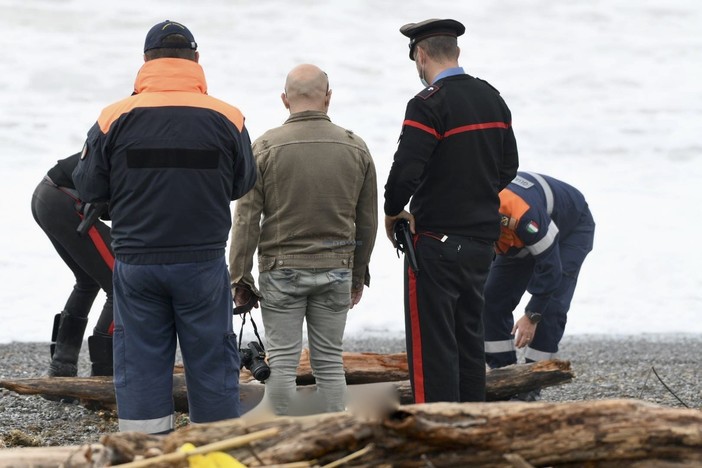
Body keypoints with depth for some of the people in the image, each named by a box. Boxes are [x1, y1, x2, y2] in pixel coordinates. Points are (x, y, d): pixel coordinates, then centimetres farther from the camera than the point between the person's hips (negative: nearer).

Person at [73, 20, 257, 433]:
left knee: (140, 367, 7)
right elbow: (244, 184, 4)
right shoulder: (227, 119, -7)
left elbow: (89, 187, 0)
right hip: (204, 262, 0)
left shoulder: (115, 119, -7)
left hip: (136, 262, 0)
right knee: (211, 362, 9)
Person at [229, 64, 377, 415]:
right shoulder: (355, 148, 3)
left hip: (281, 271, -2)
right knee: (329, 363, 8)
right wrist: (359, 274, 20)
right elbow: (367, 221, 10)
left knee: (282, 363, 1)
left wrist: (239, 277, 0)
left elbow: (247, 219, -6)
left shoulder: (266, 147, -6)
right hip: (336, 269, 2)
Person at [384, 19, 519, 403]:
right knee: (469, 338, 16)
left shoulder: (428, 105, -16)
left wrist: (392, 213, -6)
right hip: (482, 238, 8)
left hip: (437, 242, -8)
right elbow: (508, 168, 16)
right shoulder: (492, 98, 9)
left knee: (431, 345, -3)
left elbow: (405, 171, -23)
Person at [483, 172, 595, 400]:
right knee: (493, 298, -4)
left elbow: (549, 267, -35)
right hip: (521, 236, 7)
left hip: (572, 229, -7)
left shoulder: (525, 216, -46)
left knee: (549, 308, -19)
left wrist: (532, 316, -29)